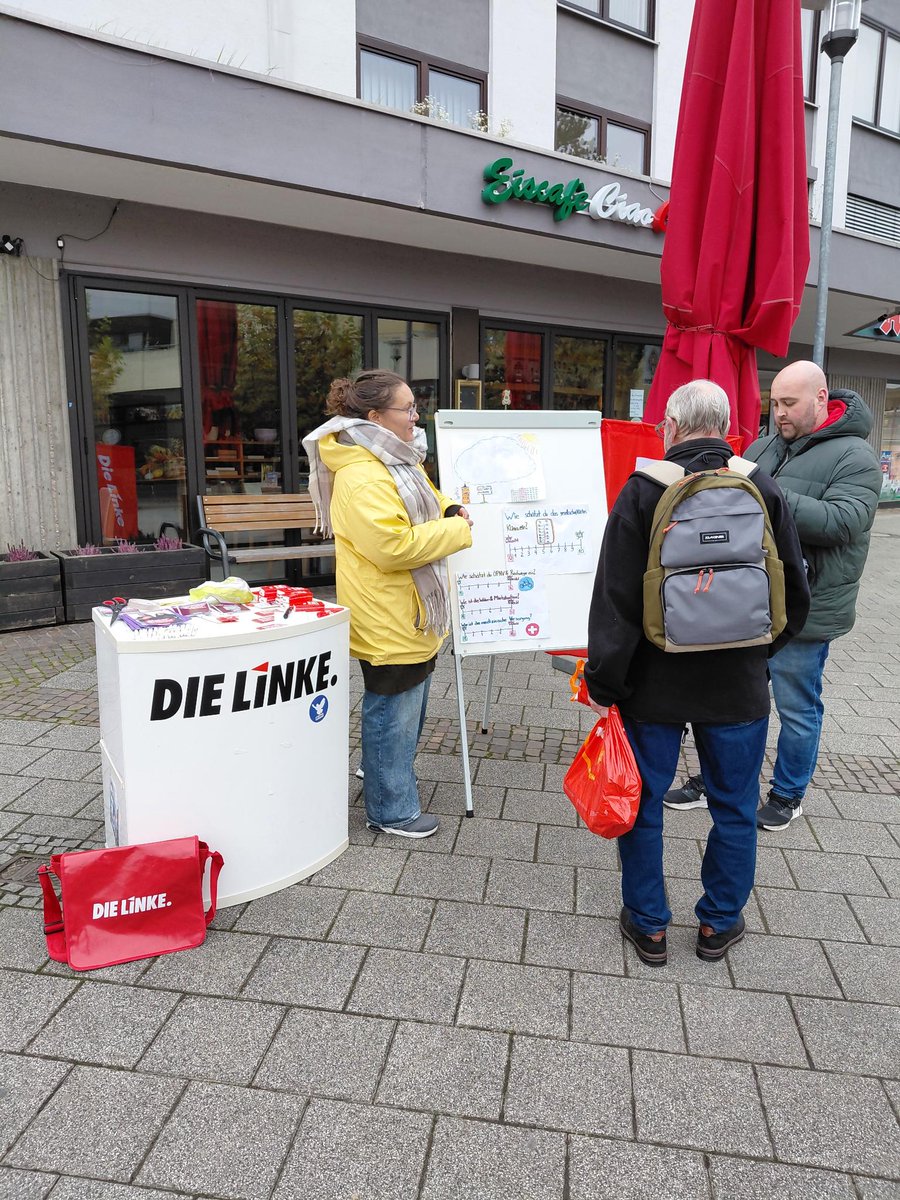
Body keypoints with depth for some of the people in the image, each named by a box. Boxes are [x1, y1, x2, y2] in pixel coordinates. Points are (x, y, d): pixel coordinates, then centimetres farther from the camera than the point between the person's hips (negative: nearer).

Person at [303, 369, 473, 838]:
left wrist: (450, 510, 4)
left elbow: (424, 503, 26)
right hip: (388, 622, -10)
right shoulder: (361, 478, -24)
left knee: (408, 707, 24)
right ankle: (392, 811, 20)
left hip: (411, 614, 10)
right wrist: (457, 530, -19)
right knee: (393, 713, 4)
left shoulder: (398, 460, 10)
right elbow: (394, 545, -30)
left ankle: (383, 773, 44)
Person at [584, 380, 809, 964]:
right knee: (735, 806, 18)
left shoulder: (644, 490, -11)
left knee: (643, 801, 14)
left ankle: (648, 924, 27)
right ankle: (719, 922, 33)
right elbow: (796, 593, 5)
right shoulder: (764, 489, -3)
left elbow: (615, 599, -14)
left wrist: (604, 682, -6)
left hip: (655, 682, -2)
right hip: (739, 685, 3)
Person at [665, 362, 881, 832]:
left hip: (803, 614, -6)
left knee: (798, 709, 10)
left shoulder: (853, 456, -10)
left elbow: (842, 522, -24)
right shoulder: (764, 447, 9)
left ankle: (788, 795, 31)